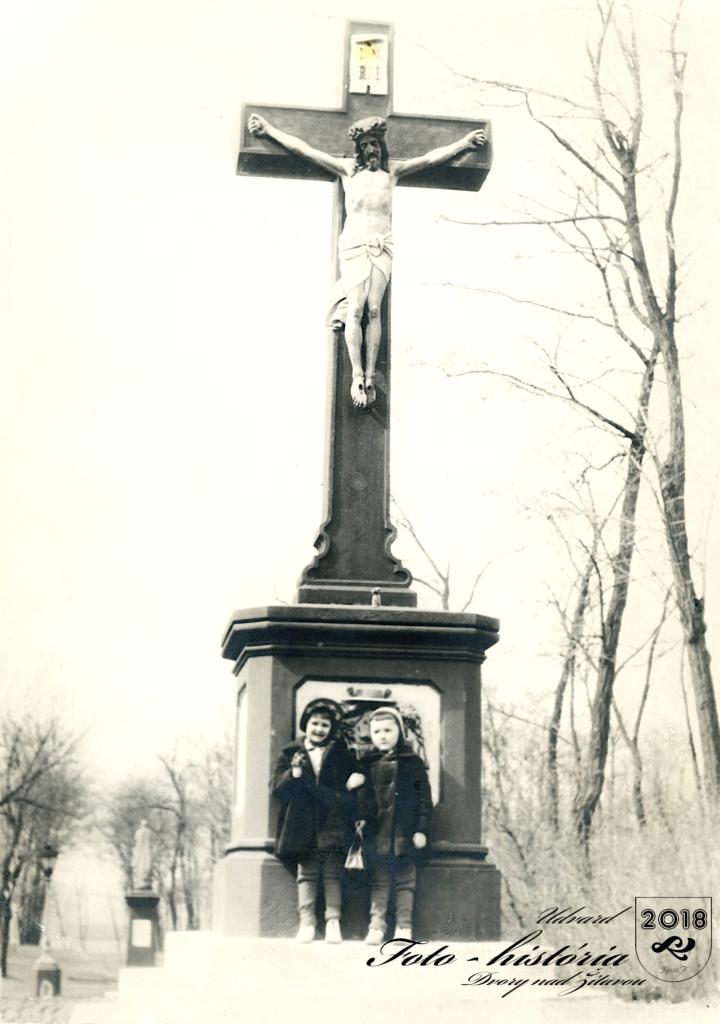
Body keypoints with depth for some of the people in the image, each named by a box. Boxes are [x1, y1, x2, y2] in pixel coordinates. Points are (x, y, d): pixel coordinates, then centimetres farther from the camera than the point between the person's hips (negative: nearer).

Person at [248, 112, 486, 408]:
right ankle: (357, 376, -16)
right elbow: (304, 149, 5)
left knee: (373, 310, -9)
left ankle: (370, 376, -11)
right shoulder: (348, 168, 7)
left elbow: (430, 158, 12)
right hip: (354, 244, -1)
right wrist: (268, 129, 3)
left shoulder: (392, 170, 12)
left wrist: (465, 142, 9)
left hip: (382, 247, 1)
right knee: (355, 309, -13)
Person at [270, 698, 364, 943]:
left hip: (332, 825, 0)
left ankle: (333, 922, 0)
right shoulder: (290, 753, 9)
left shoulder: (342, 755, 10)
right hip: (303, 826, 0)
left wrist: (354, 783, -12)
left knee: (332, 874, -2)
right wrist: (293, 774, -16)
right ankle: (306, 923, 4)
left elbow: (354, 784, 11)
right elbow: (276, 786, 2)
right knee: (306, 874, 2)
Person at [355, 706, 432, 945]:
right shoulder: (368, 765, 7)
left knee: (405, 881, 4)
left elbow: (424, 798, -1)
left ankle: (404, 927, 8)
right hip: (377, 833, 2)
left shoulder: (412, 763, 0)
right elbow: (362, 797, 12)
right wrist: (360, 819, -2)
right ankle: (376, 925, 9)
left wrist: (421, 829, -6)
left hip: (404, 833, -2)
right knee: (378, 882, 6)